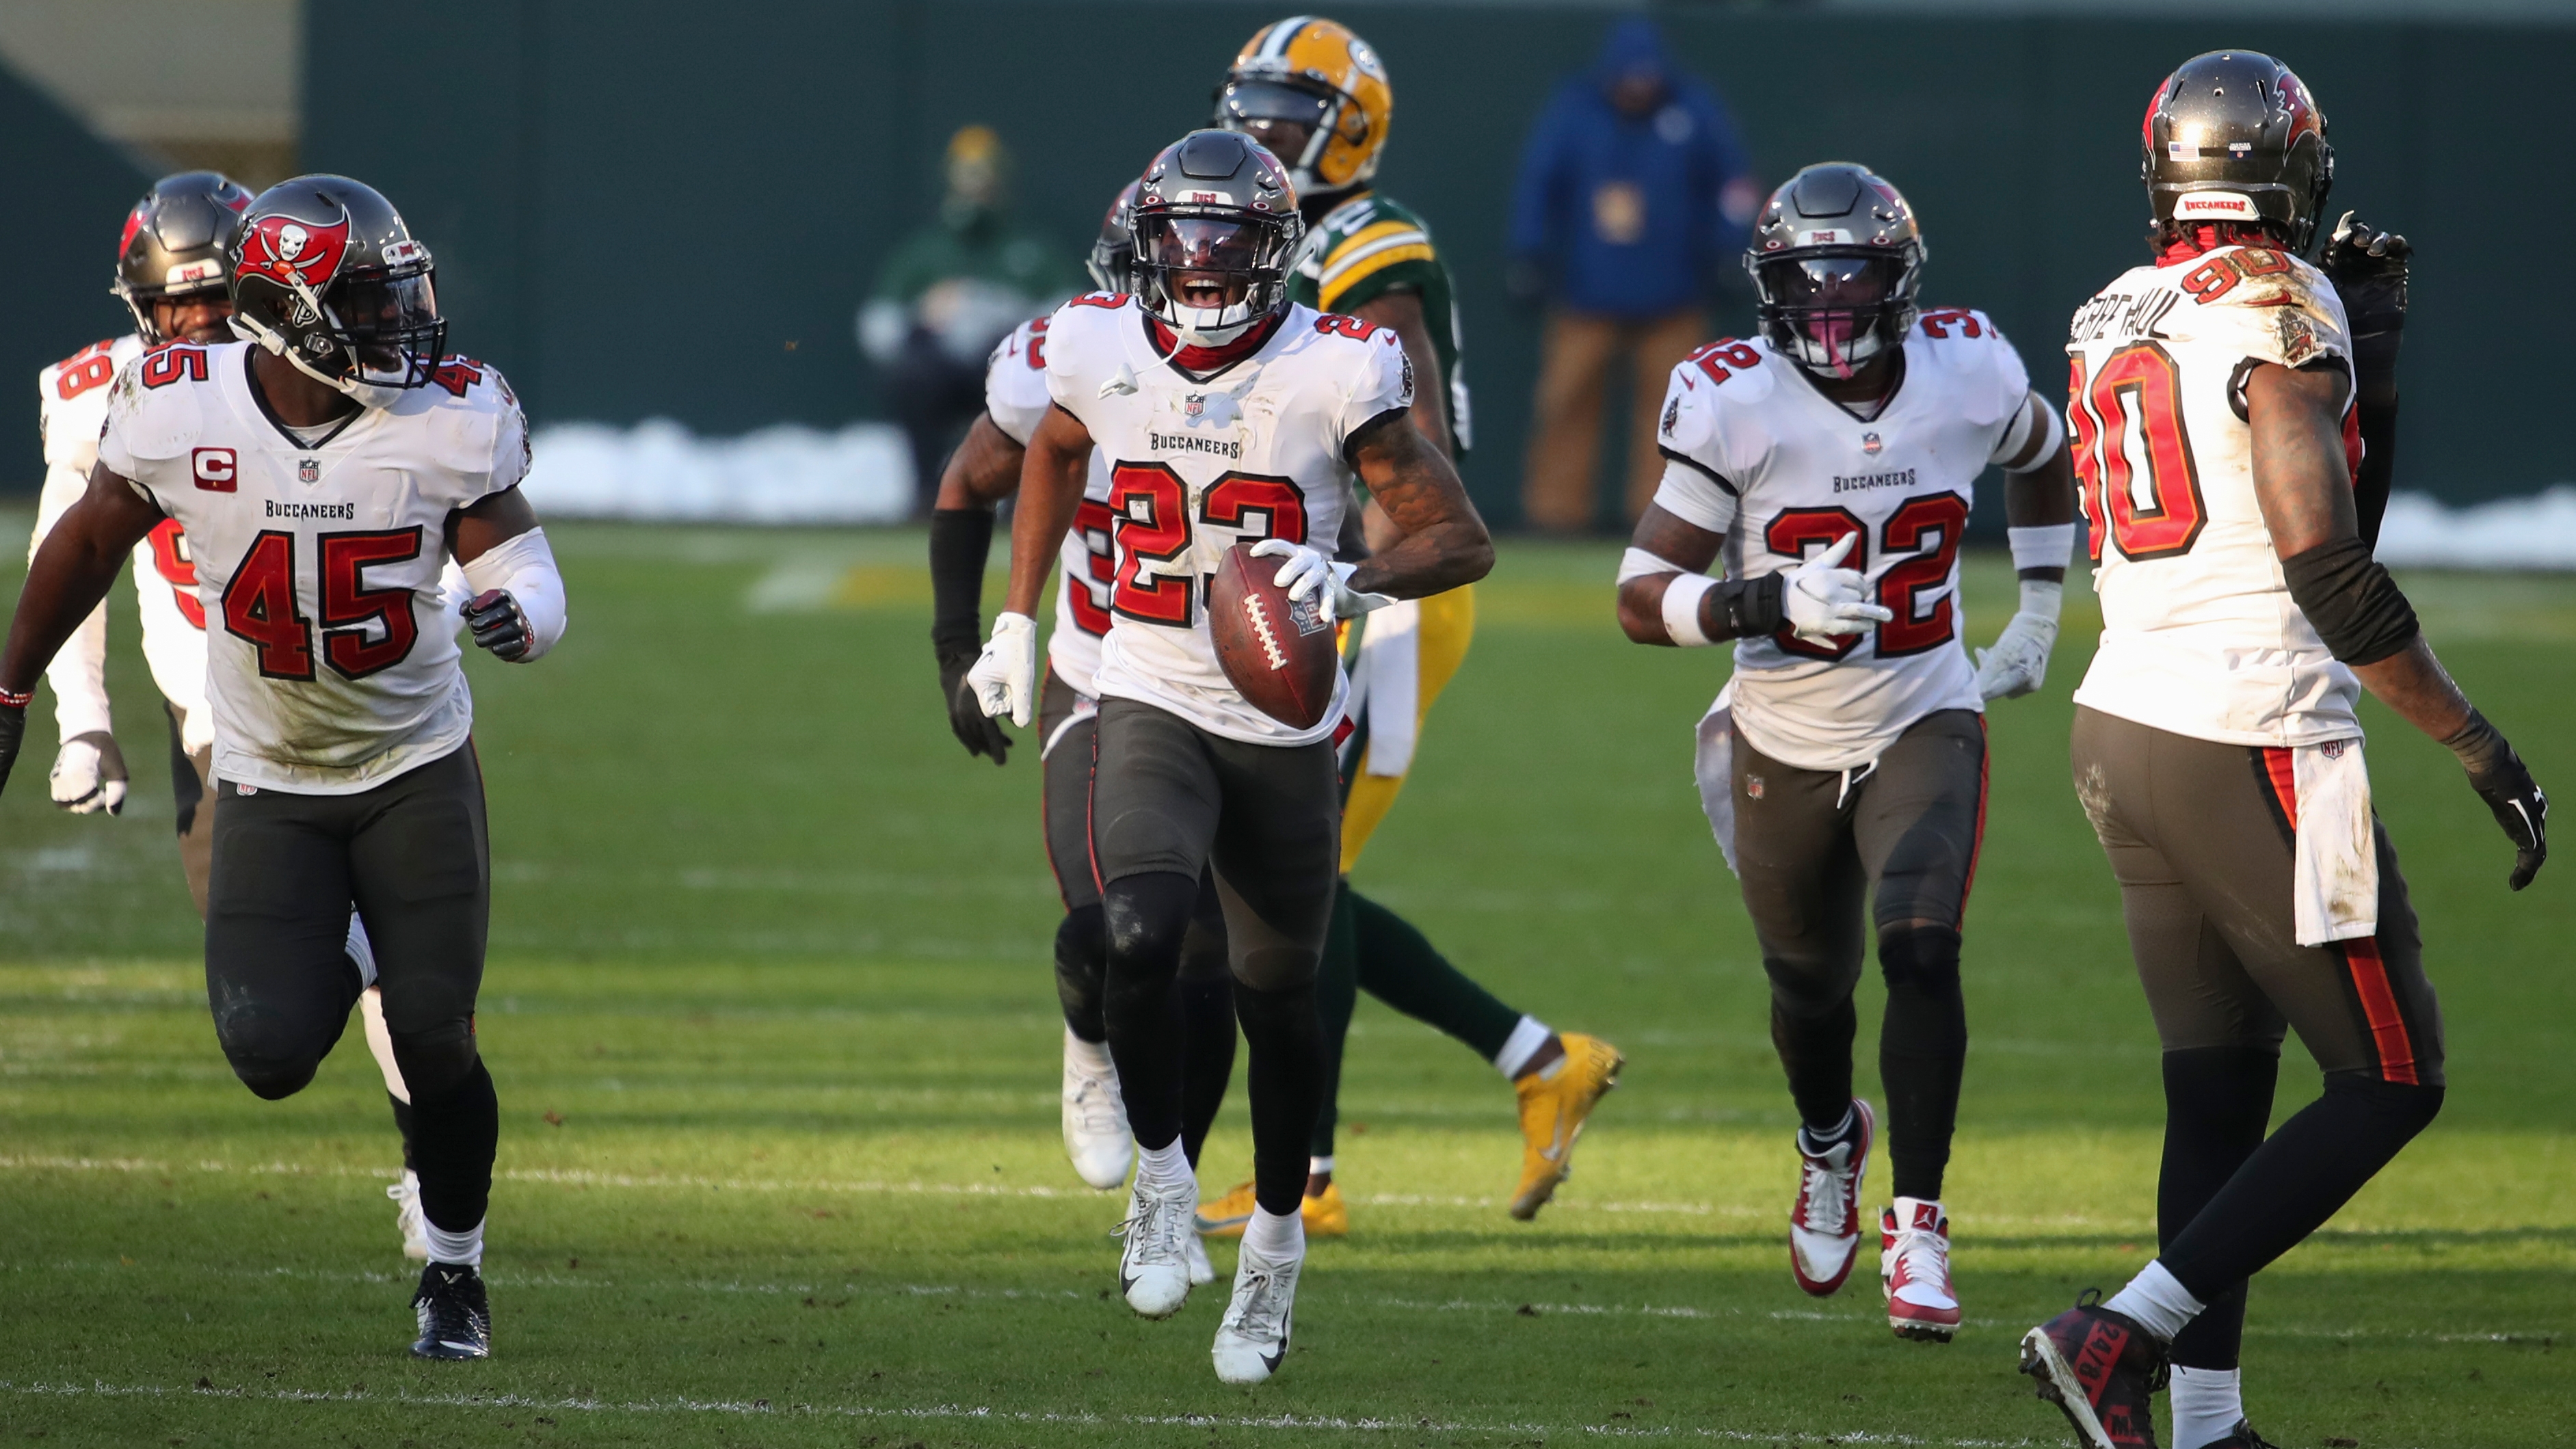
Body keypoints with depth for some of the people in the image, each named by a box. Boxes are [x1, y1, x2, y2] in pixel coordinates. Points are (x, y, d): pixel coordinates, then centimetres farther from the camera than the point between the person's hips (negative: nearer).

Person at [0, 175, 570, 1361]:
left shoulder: (450, 421, -15)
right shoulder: (180, 414, -16)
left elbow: (518, 559, -7)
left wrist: (517, 610, -33)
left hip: (417, 766, 0)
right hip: (271, 783, 0)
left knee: (435, 1044, -7)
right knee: (271, 1059, -10)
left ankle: (454, 1266, 20)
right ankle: (333, 964, 28)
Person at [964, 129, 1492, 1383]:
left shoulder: (1332, 376, -14)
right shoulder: (1103, 353, -4)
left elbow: (1461, 538, -11)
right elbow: (1054, 453, 20)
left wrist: (1353, 583, -30)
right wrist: (1018, 620, 21)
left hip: (1285, 729, -1)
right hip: (1151, 708, 1)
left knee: (1278, 1000, 11)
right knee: (1140, 944, -25)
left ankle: (1276, 1241, 34)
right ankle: (1160, 1175, -1)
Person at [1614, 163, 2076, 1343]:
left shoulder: (1969, 376, -12)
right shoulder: (1734, 406, -20)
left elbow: (2044, 458, 15)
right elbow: (1642, 600, -20)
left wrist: (2036, 618, 12)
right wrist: (1769, 601, -36)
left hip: (1922, 724, 0)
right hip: (1783, 744, 0)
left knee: (1920, 948, -22)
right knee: (1809, 985, 17)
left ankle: (1916, 1225, -14)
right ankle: (1829, 1146, 50)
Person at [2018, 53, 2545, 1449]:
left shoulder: (2108, 328, 11)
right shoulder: (2282, 308, -12)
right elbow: (2325, 570, -18)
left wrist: (2358, 335, 20)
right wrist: (2479, 747, -12)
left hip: (2122, 730, 8)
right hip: (2252, 744, -8)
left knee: (2218, 1094, 10)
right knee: (2389, 1085, 1)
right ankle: (2127, 1331, -9)